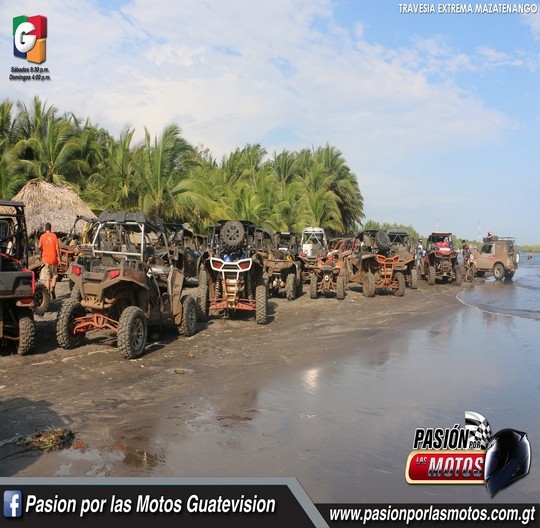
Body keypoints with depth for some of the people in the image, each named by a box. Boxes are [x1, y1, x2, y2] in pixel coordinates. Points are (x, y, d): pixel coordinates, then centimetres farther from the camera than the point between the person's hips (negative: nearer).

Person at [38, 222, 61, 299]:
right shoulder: (54, 235, 0)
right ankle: (52, 288, -4)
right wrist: (58, 257, 1)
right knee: (54, 275, 15)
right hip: (54, 259, 0)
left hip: (46, 259, 0)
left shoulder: (42, 236, -1)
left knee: (47, 278, 3)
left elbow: (39, 247, -5)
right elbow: (57, 247, -4)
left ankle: (48, 293, 1)